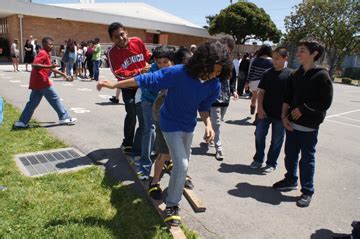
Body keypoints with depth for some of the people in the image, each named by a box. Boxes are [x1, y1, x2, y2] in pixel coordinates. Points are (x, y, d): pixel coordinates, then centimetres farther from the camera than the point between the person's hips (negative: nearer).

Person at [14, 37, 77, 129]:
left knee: (33, 102, 10)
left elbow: (51, 68, 29)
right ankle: (64, 118, 7)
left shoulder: (46, 54, 20)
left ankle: (22, 122, 11)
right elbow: (34, 65, -24)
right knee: (55, 99, -1)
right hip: (42, 81, -10)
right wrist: (50, 66, -31)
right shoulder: (43, 53, -11)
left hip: (37, 82, 10)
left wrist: (62, 74, 28)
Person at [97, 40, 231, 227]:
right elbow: (147, 80, -27)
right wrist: (115, 85, -23)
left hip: (189, 125, 5)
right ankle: (171, 205, 7)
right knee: (181, 164, -12)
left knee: (183, 162, 23)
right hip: (171, 125, -5)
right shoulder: (178, 73, -32)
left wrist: (208, 124, -20)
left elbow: (203, 108, -1)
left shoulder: (214, 86, -16)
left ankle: (180, 181, 55)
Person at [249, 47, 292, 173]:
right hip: (265, 112, 3)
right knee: (259, 135, 9)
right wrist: (260, 108, -7)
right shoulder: (267, 73, 4)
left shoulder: (290, 75, -5)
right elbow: (261, 92, 3)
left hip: (280, 114, -3)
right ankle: (258, 159, 27)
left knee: (276, 140, 8)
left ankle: (271, 163, 24)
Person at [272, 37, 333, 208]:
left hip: (309, 126, -5)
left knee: (307, 159, 3)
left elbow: (325, 103, -11)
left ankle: (307, 191, 17)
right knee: (290, 154, 16)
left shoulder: (321, 76, -9)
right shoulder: (296, 75, 9)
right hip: (291, 123, 6)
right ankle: (290, 180, 35)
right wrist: (284, 116, 1)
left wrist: (303, 109, -10)